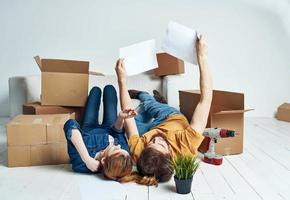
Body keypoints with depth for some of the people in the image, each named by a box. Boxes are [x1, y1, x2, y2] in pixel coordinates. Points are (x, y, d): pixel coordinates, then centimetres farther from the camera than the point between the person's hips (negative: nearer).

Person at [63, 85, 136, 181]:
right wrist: (120, 118, -42)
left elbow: (71, 124, -55)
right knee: (109, 88, 15)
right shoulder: (124, 152, -42)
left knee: (96, 90, 18)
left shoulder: (81, 165, -50)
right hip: (107, 131, 1)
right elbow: (117, 131, -23)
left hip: (88, 131, -1)